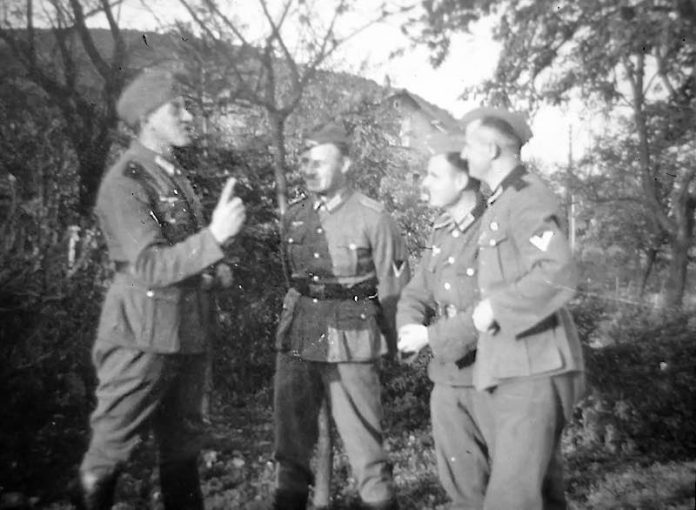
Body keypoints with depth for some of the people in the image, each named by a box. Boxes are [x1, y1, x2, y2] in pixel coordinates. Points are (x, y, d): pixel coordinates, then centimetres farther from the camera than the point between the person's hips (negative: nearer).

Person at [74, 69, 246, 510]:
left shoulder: (175, 174, 12)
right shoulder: (125, 183, -14)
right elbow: (149, 267, -24)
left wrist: (207, 272, 6)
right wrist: (215, 236, -33)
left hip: (189, 334, 8)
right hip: (143, 337, -8)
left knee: (183, 448, 17)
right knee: (110, 450, 3)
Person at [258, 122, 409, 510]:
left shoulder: (372, 219, -8)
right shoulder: (295, 216, 7)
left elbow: (392, 285, -2)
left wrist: (388, 342, 4)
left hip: (350, 338, -5)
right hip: (297, 335, 5)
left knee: (361, 431, 1)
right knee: (292, 424, 12)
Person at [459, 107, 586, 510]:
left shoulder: (527, 198, -14)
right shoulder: (501, 204, 16)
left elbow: (559, 275, -28)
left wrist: (496, 306, -19)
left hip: (533, 371, -9)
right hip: (512, 370, 10)